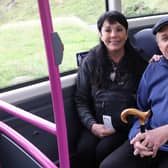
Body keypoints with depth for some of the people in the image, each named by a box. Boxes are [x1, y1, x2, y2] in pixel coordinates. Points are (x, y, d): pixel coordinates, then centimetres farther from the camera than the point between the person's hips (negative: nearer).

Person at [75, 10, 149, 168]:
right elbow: (81, 99, 4)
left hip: (126, 123, -1)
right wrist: (92, 124, -9)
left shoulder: (138, 60, 3)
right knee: (84, 150, -24)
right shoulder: (90, 61, 4)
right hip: (97, 121, 1)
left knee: (103, 150, -25)